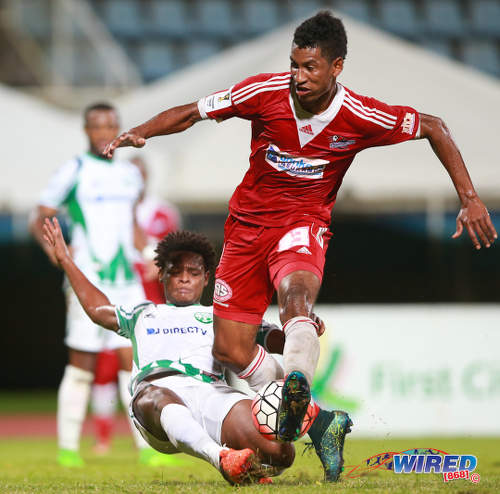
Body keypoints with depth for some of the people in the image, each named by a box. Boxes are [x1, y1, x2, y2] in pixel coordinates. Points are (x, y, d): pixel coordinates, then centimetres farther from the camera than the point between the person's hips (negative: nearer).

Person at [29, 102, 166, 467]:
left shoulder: (130, 174, 15)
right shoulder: (73, 172, -2)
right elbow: (40, 219, -1)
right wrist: (53, 249, -18)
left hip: (127, 282, 5)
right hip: (88, 282, -5)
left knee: (133, 361, -1)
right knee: (82, 365, -3)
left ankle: (147, 445, 0)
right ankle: (68, 446, 6)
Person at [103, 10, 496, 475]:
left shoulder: (359, 116, -15)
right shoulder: (265, 92, -14)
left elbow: (432, 127, -1)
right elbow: (192, 113, -4)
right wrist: (139, 132, -20)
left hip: (304, 223, -3)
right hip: (248, 221, 3)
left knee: (295, 292, -38)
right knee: (230, 351, -3)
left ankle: (296, 394, -55)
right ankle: (297, 409, 20)